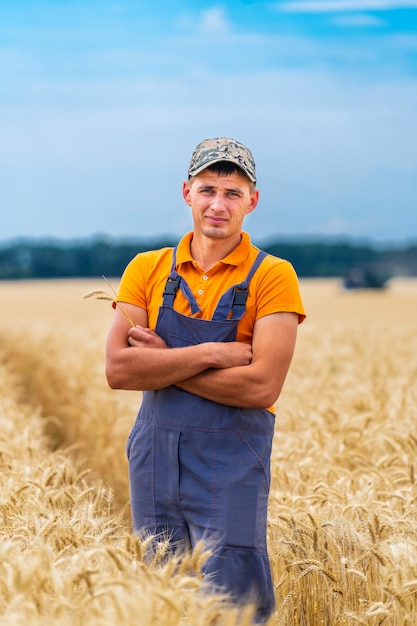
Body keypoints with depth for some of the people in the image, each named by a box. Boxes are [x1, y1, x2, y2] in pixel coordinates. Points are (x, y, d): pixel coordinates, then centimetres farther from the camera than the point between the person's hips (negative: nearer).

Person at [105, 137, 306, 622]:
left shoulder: (272, 277, -5)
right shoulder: (147, 269, 5)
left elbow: (263, 386, -16)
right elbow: (117, 370, -7)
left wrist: (161, 363, -11)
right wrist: (212, 354, -16)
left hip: (232, 459, -3)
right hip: (155, 453, 4)